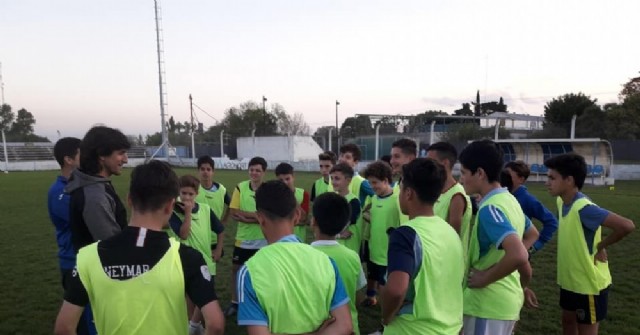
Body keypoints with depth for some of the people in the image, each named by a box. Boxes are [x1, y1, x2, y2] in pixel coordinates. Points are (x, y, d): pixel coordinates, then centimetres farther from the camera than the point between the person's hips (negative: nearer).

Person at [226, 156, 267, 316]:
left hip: (263, 240, -2)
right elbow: (233, 212, -9)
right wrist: (256, 215, -18)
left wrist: (246, 216, -20)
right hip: (243, 239, 2)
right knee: (236, 268, 12)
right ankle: (235, 302, 30)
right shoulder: (240, 187, -4)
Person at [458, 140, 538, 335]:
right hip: (507, 299, 9)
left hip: (489, 304, -9)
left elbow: (518, 256, -35)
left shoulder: (489, 208, -22)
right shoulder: (509, 200, 6)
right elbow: (532, 234, 23)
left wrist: (485, 278, -20)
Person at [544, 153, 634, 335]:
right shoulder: (561, 202, -1)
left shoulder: (584, 208, -27)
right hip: (569, 279, 8)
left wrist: (601, 246, -20)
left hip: (589, 283, -8)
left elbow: (627, 225, -33)